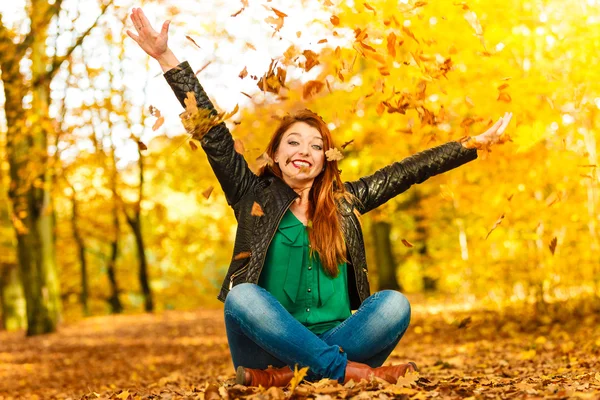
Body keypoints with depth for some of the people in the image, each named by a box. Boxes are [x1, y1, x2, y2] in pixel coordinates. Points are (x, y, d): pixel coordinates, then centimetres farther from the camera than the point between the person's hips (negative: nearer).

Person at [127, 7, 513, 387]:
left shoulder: (344, 201, 15)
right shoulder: (255, 197, 8)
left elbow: (409, 171, 16)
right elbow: (214, 136, 1)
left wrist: (475, 144, 15)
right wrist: (166, 57, -5)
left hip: (333, 342, 2)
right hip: (267, 352, -2)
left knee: (394, 303, -22)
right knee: (242, 296, -32)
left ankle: (285, 376, -31)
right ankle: (349, 370, -32)